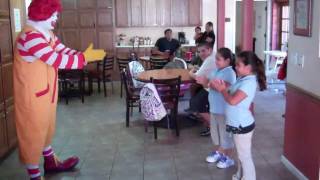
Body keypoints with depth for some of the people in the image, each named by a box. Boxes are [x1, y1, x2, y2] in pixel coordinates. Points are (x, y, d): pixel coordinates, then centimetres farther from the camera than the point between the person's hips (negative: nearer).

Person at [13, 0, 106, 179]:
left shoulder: (47, 33, 8)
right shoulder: (30, 36, -25)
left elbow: (64, 50, 5)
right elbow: (56, 60, -30)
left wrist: (85, 55, -11)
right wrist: (84, 57, -24)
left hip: (46, 90, 10)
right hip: (32, 93, -10)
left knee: (47, 127, 22)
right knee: (33, 131, 2)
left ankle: (51, 162, 40)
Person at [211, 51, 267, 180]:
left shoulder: (249, 82, -24)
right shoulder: (243, 79, 6)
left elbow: (232, 101, -31)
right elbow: (232, 94, 12)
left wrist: (222, 90, -15)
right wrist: (222, 87, -3)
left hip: (243, 125, -10)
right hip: (238, 124, 10)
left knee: (245, 156, 4)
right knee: (241, 154, 24)